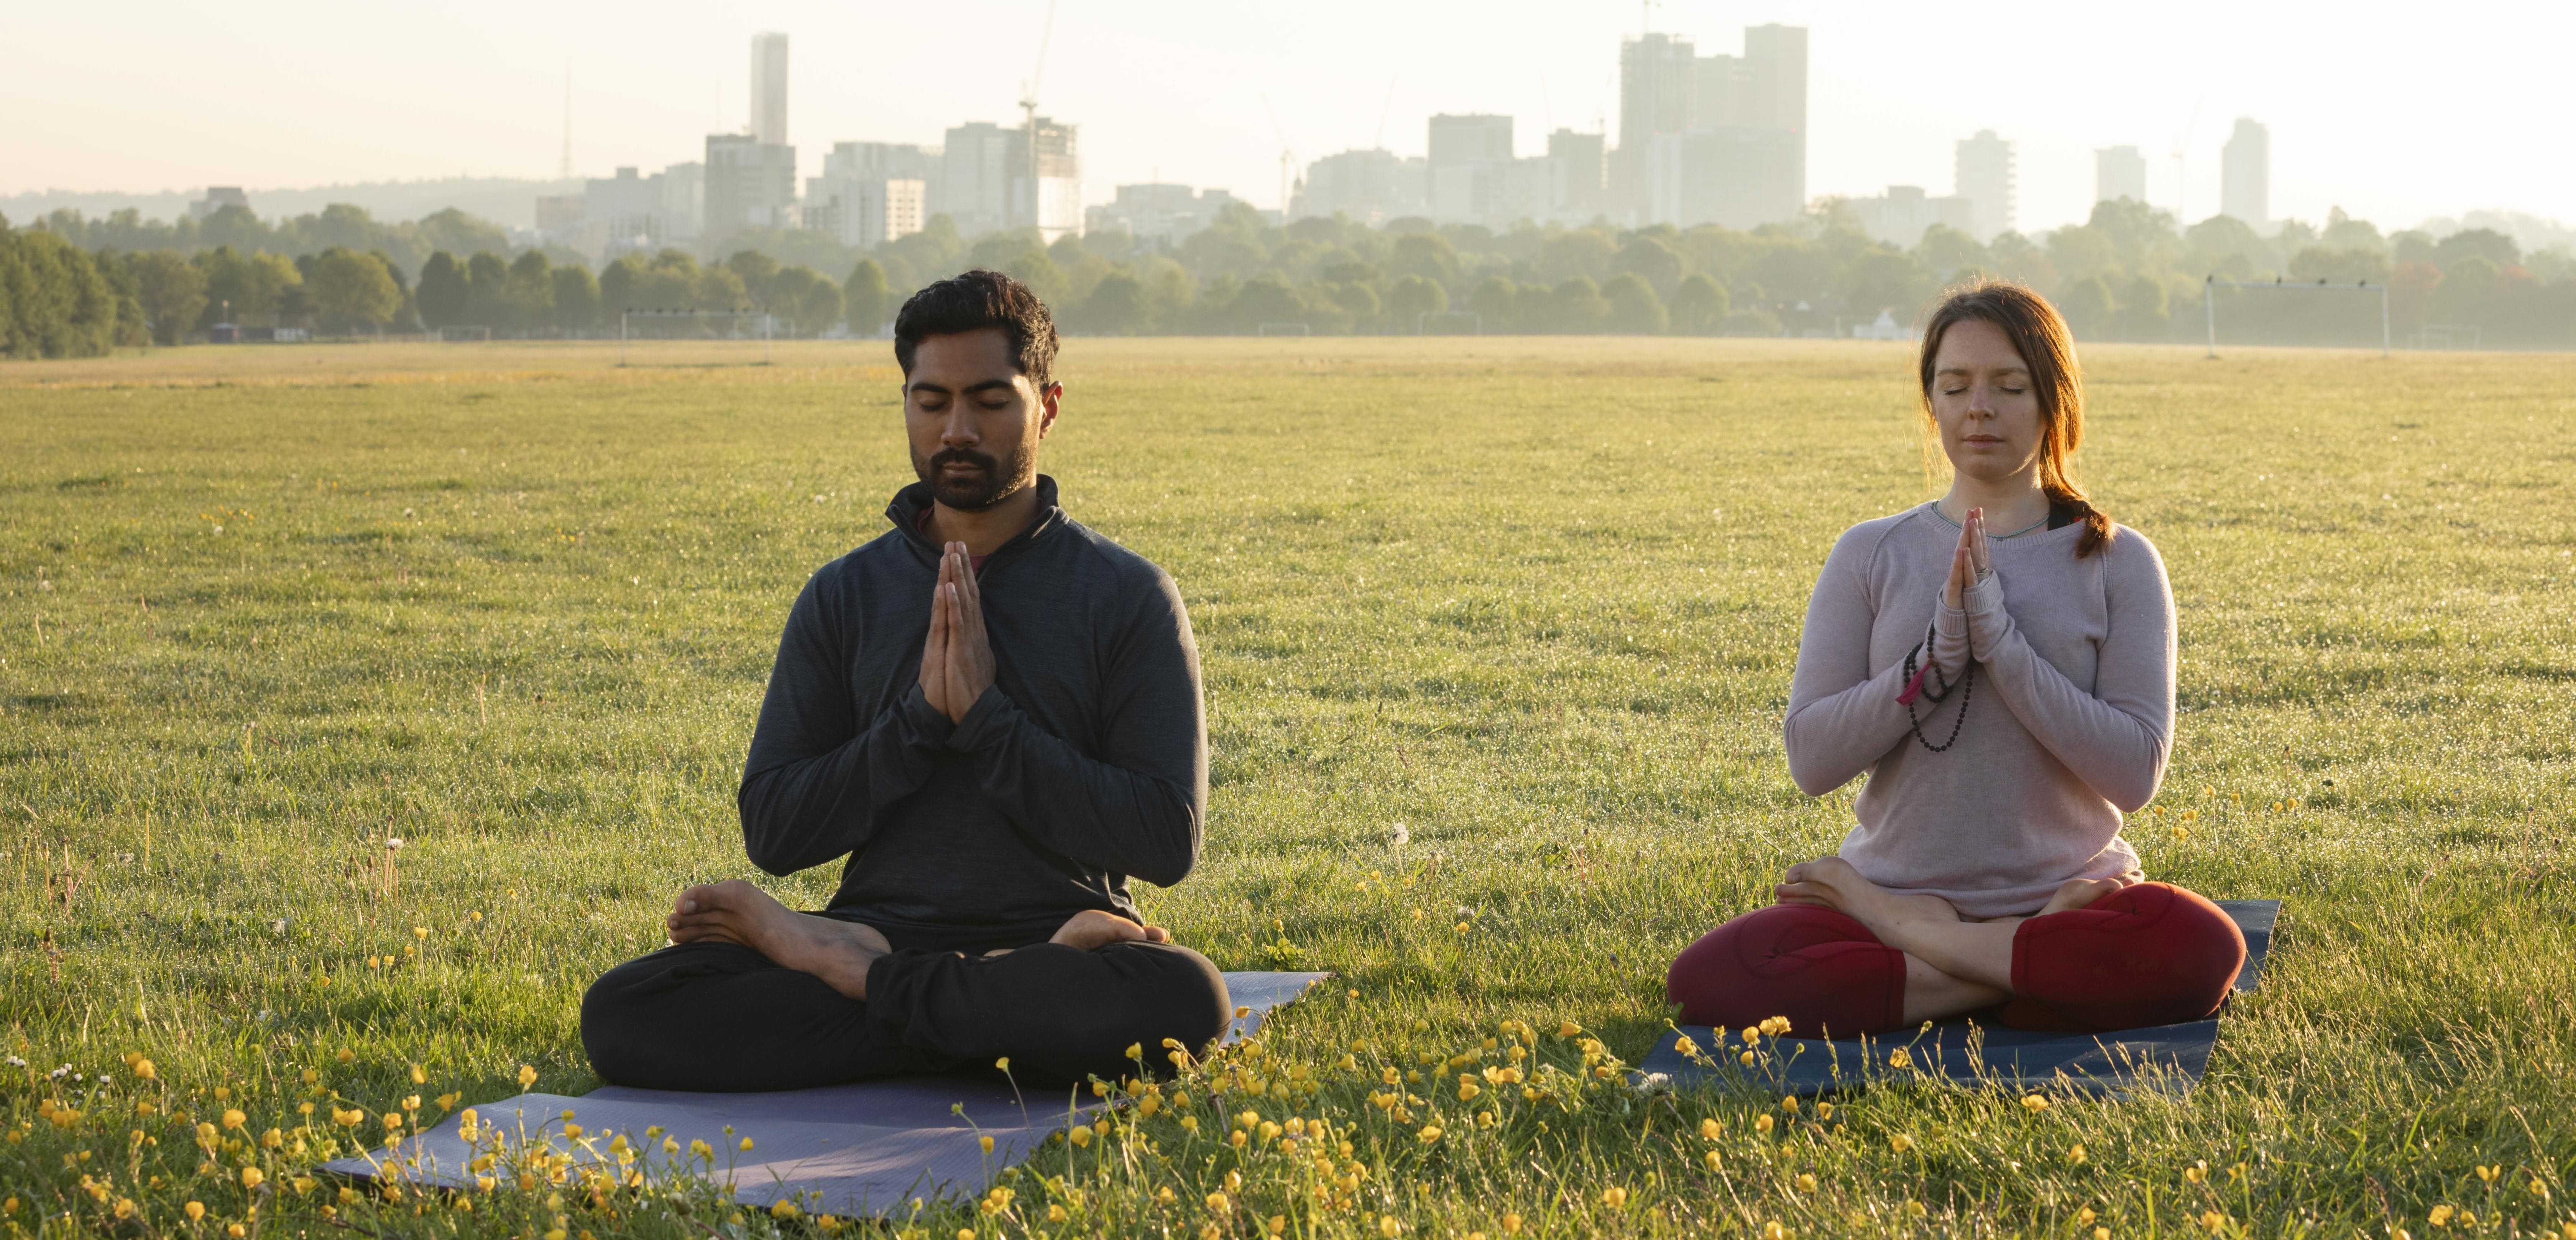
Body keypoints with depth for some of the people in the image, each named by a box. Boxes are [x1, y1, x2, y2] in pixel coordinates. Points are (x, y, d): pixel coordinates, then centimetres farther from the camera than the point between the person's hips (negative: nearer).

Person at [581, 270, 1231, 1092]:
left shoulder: (1128, 598, 3)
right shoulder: (843, 597, 11)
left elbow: (1169, 841, -6)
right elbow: (773, 831, 4)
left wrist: (987, 719, -12)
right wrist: (922, 716, -10)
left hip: (1056, 935, -1)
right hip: (882, 923, 1)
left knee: (1185, 1001, -38)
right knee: (620, 1015, -22)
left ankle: (853, 979, -19)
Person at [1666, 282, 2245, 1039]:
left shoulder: (2117, 564, 3)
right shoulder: (1871, 556, 7)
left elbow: (2136, 773, -9)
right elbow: (1811, 759, -3)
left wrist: (1999, 640, -16)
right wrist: (1939, 652, -15)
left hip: (2067, 889, -1)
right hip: (1895, 884, 1)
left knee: (2201, 951, -34)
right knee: (1706, 979, -27)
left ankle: (1907, 944, -17)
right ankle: (2031, 969, -17)